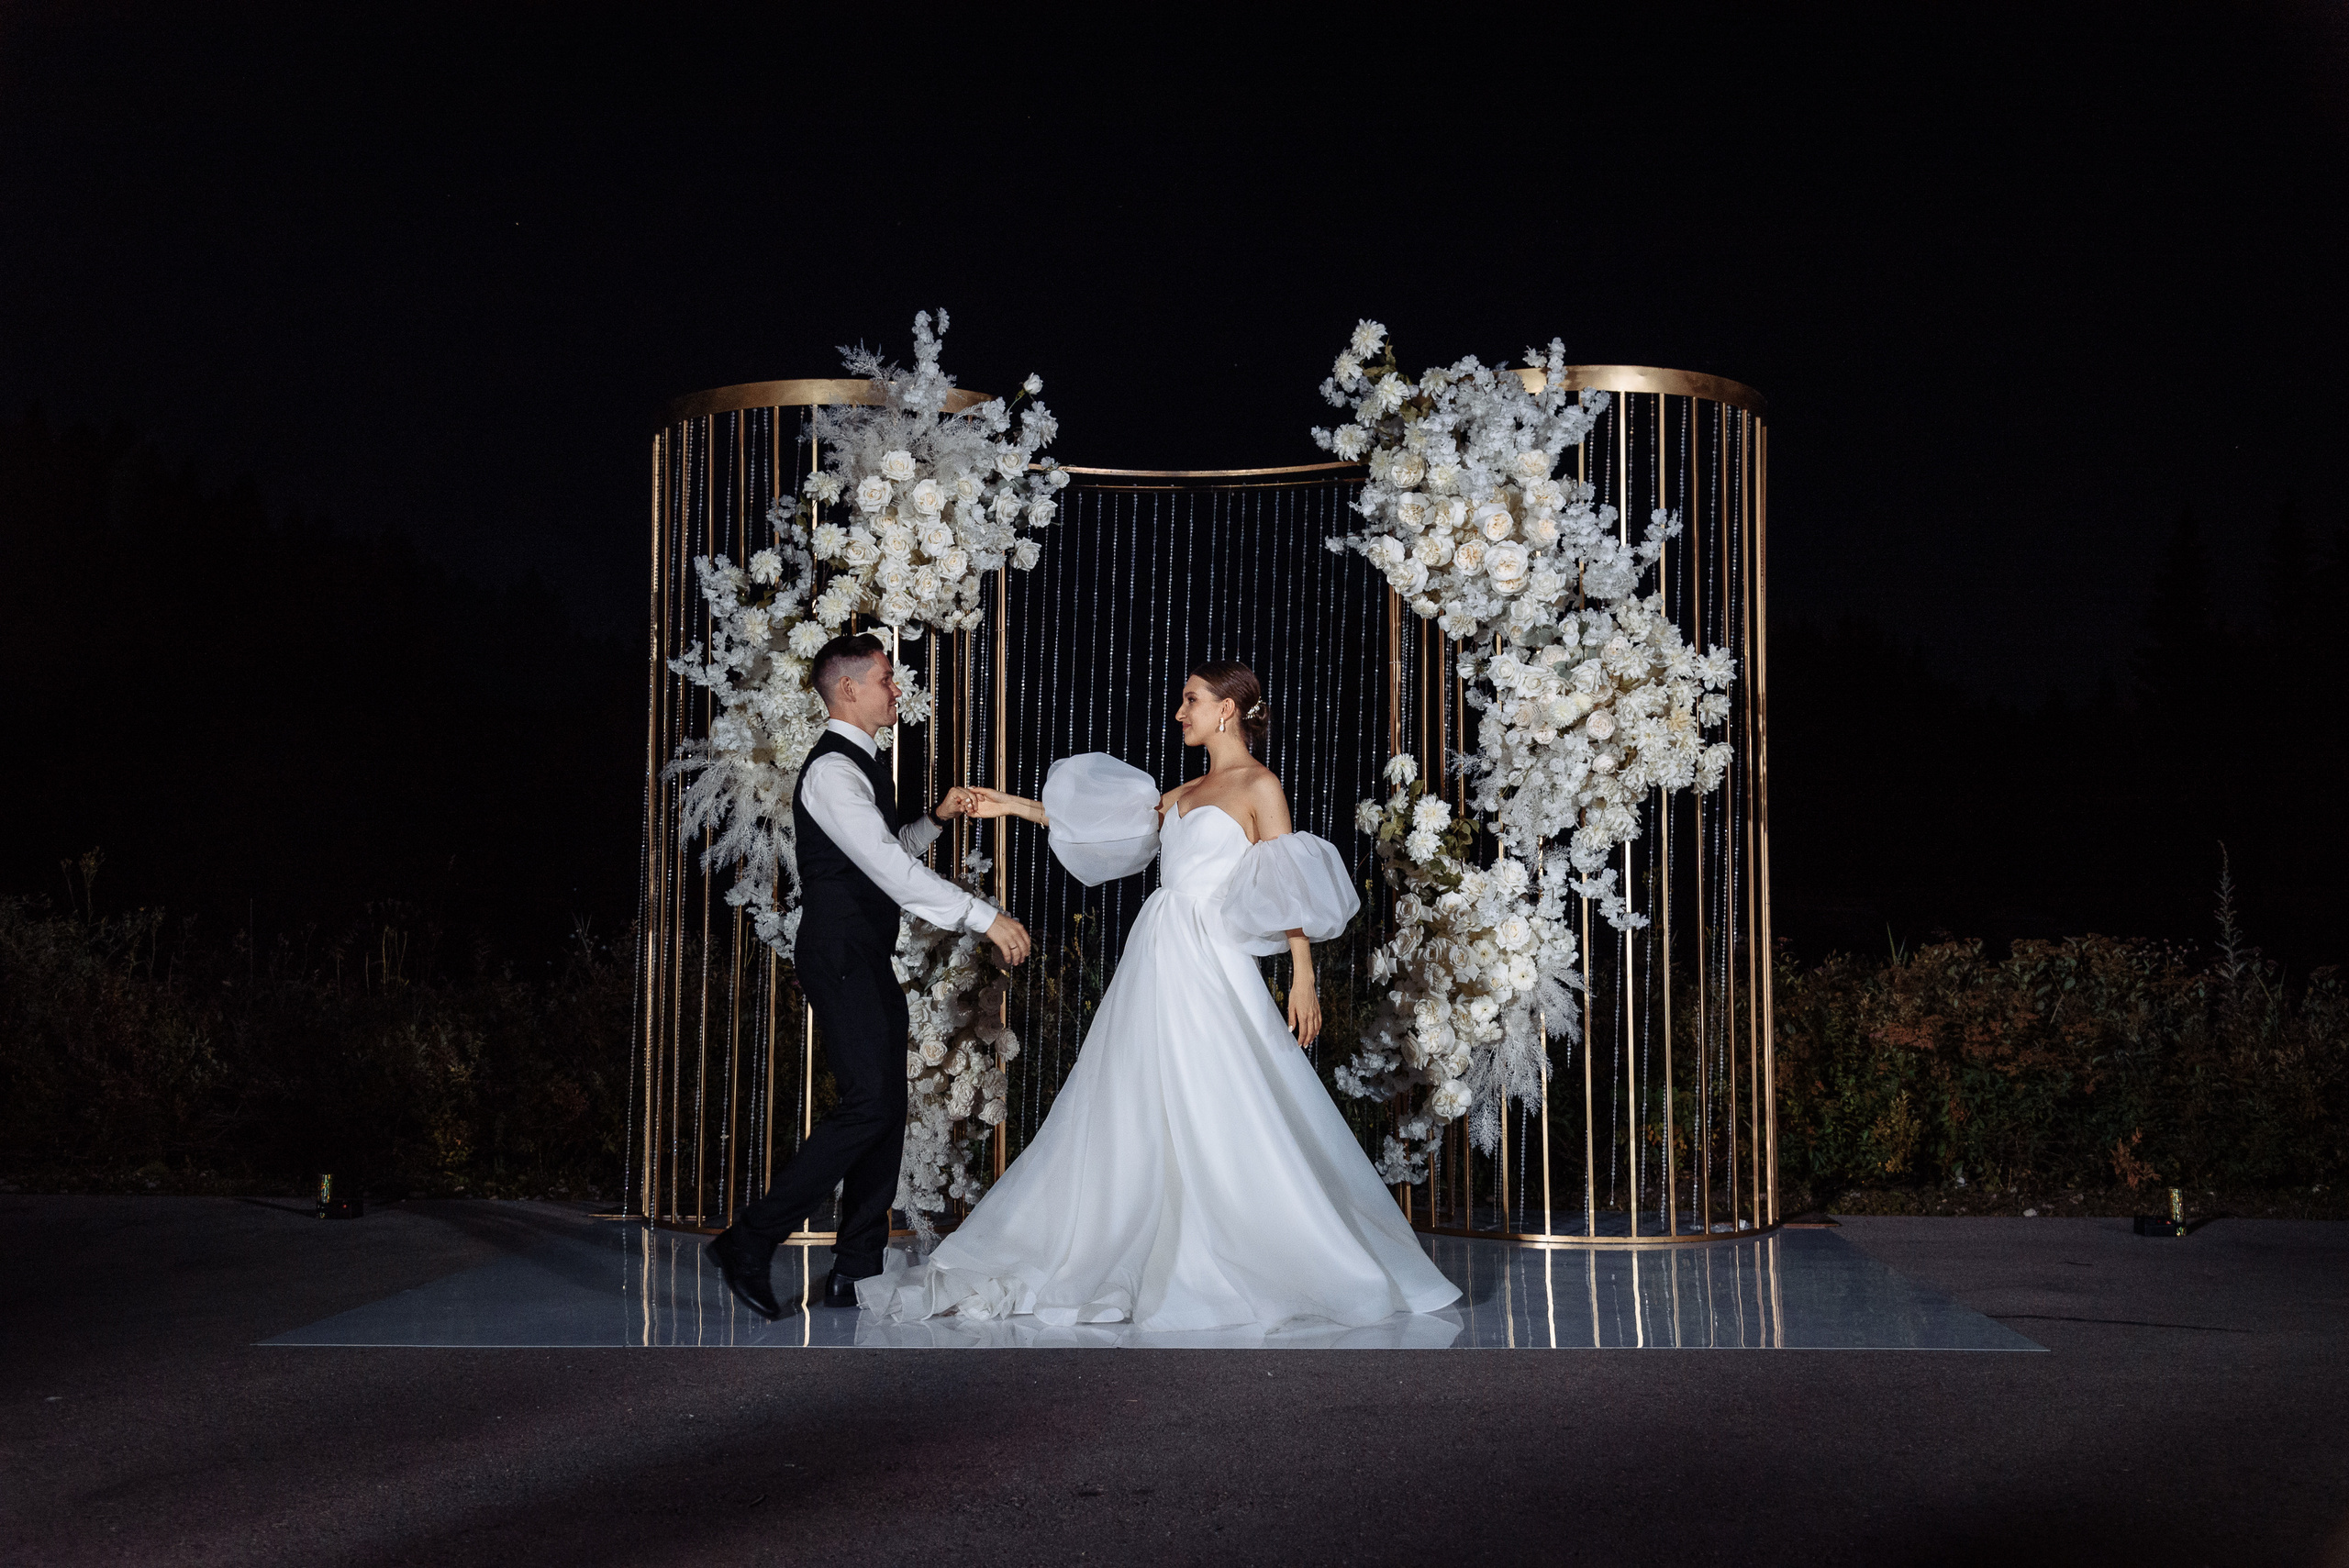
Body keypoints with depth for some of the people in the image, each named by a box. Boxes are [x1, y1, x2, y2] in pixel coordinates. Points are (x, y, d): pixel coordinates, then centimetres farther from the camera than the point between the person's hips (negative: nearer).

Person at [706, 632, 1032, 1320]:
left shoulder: (863, 762, 16)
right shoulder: (833, 771, -17)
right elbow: (892, 870, -25)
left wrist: (935, 818, 11)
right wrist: (985, 917, -25)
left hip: (870, 961, 10)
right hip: (841, 960, -10)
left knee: (886, 1109, 9)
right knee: (869, 1105, -15)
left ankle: (858, 1270, 14)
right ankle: (751, 1242, -9)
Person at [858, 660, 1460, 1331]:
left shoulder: (1260, 787, -3)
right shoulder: (1186, 793, 18)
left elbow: (1292, 893, -9)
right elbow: (1106, 823, 25)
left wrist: (1303, 978, -17)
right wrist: (1015, 806, 24)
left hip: (1211, 972, -8)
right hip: (1158, 963, 8)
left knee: (1227, 1120, -8)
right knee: (1139, 1117, 8)